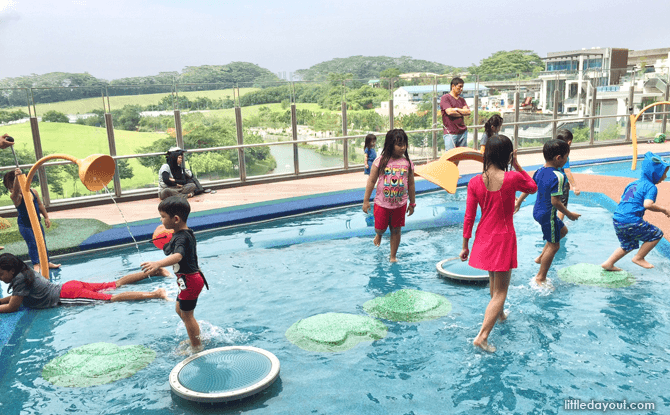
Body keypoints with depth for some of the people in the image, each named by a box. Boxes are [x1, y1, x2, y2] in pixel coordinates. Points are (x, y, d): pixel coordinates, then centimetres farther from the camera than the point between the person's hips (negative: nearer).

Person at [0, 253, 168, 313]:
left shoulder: (19, 279, -10)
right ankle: (154, 271, 8)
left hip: (68, 296, -9)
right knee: (117, 284, 10)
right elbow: (15, 296, 32)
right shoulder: (25, 272, 16)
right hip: (71, 286, 9)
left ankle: (155, 294, -30)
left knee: (113, 298, -19)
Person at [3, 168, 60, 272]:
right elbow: (16, 190, -43)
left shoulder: (33, 192, -3)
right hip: (25, 225, -5)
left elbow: (40, 205, 9)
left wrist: (46, 217, 10)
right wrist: (17, 177, -59)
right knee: (32, 244, -8)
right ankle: (36, 265, -1)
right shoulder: (15, 197, -18)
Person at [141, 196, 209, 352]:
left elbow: (177, 256, -46)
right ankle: (196, 337, 40)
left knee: (187, 315, 3)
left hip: (189, 280, -11)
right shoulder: (186, 233, 7)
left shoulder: (182, 238, -25)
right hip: (190, 278, 11)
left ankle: (197, 347, 18)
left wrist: (158, 264, -61)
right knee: (179, 310, 25)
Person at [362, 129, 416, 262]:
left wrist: (412, 203, 11)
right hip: (382, 203, -2)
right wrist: (366, 200, -5)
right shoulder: (381, 161, -10)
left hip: (400, 204, 2)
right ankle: (379, 235, 45)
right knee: (380, 228, 7)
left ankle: (393, 256, 26)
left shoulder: (407, 163, -2)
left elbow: (411, 184, 6)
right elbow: (371, 181, -5)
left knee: (396, 230, 10)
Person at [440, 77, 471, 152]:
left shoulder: (461, 99, 18)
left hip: (463, 132, 6)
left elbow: (468, 112, 5)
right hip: (450, 133, -6)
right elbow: (449, 112, -15)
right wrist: (462, 113, -1)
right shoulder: (445, 98, -1)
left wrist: (456, 109, -6)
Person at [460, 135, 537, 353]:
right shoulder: (512, 178, -17)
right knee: (500, 291, 4)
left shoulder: (475, 182, -10)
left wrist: (465, 245, 5)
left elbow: (469, 217, -5)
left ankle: (499, 314, 52)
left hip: (484, 237, 4)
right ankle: (482, 336, -6)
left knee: (493, 280, 28)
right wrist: (516, 165, 3)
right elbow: (533, 187, 6)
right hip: (504, 237, -4)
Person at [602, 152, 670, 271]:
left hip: (617, 220, 9)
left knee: (628, 245, 26)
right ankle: (639, 258, 14)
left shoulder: (634, 183, 20)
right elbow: (647, 204, -21)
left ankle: (608, 263, 23)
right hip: (631, 222, -9)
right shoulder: (651, 187, -5)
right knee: (657, 234, 10)